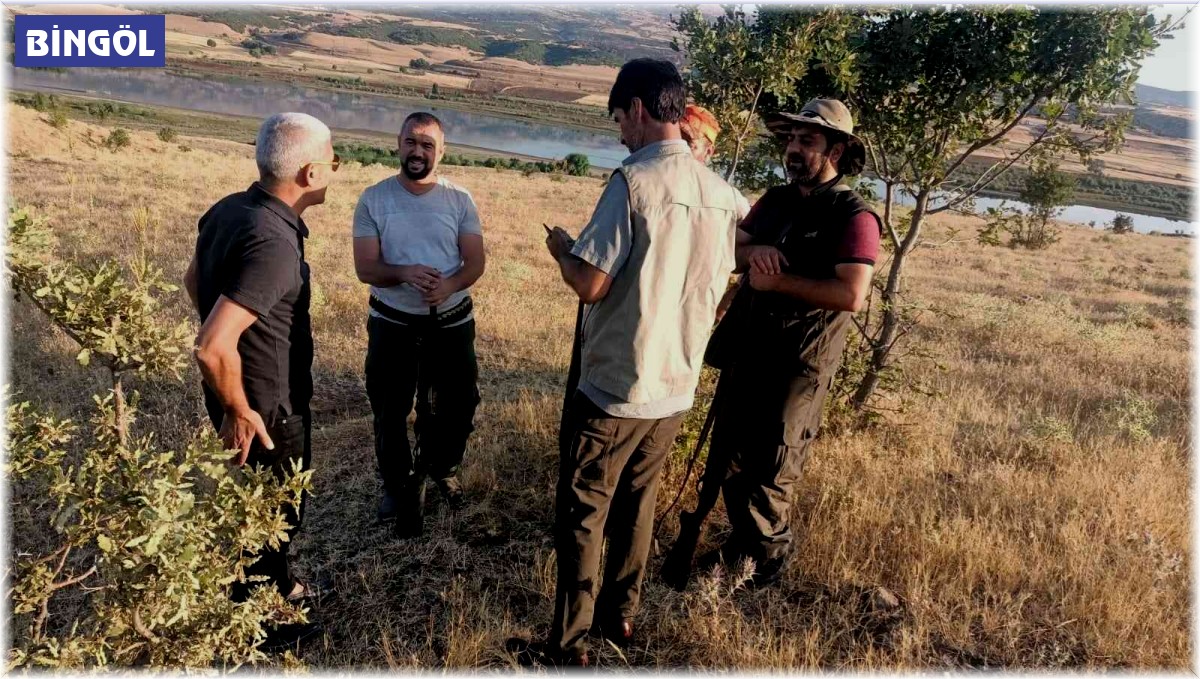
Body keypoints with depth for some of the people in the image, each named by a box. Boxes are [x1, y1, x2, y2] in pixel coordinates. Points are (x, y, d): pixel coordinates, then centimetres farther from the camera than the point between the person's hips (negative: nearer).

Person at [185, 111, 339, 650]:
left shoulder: (229, 208, -3)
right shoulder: (274, 244, -31)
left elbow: (193, 280, 14)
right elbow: (212, 348, -35)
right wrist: (240, 412, -20)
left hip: (248, 392, 9)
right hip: (268, 405, -9)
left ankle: (278, 584, 50)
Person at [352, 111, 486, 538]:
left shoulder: (460, 200, -2)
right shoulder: (374, 199, -5)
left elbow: (475, 262, -7)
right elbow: (365, 268, -10)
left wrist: (450, 284, -28)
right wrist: (405, 272, -30)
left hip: (452, 323, 1)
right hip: (392, 324, 0)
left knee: (456, 407, 11)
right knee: (389, 412, 12)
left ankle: (442, 467, 41)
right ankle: (399, 484, 35)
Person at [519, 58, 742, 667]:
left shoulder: (633, 181, -17)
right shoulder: (720, 192, 2)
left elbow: (590, 285, -19)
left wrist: (561, 250, 1)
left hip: (613, 387, -6)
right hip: (676, 387, 6)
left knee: (581, 515, 8)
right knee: (637, 506, 22)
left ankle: (568, 646, 20)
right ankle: (619, 615, 37)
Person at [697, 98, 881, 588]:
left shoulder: (854, 217, -13)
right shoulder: (774, 200, 10)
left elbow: (851, 295, -24)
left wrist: (778, 280, -18)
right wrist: (752, 252, -14)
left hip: (798, 365, -7)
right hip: (744, 350, 7)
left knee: (769, 471, 5)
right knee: (728, 457, 16)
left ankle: (768, 560, 29)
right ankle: (742, 542, 37)